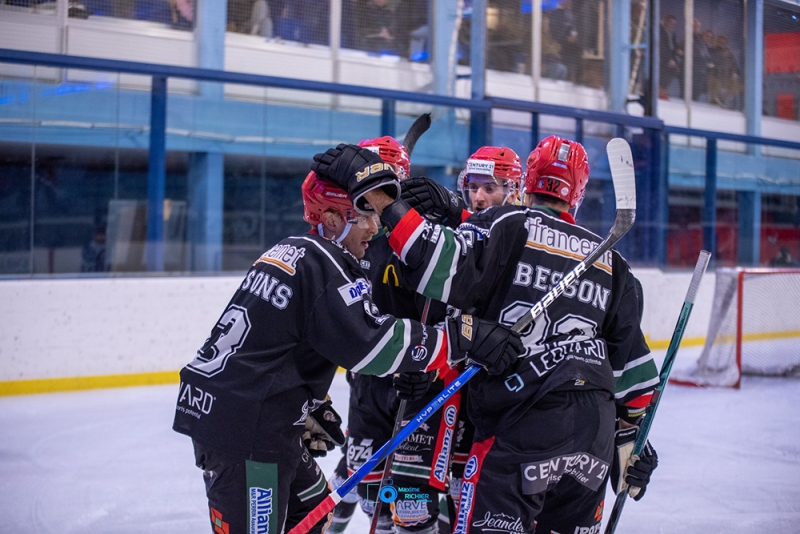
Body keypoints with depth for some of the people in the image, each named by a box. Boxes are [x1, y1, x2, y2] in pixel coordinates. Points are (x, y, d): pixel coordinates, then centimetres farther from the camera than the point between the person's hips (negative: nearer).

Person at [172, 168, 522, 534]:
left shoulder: (292, 251, 16)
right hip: (244, 425, -10)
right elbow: (377, 345, -23)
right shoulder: (323, 265, -15)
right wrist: (466, 338, -23)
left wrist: (312, 408, 21)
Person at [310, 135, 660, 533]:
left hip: (522, 427, -6)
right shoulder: (608, 261, 15)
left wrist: (374, 192, -19)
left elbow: (447, 265, -20)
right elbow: (631, 359, 16)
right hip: (596, 431, 6)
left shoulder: (506, 227, -3)